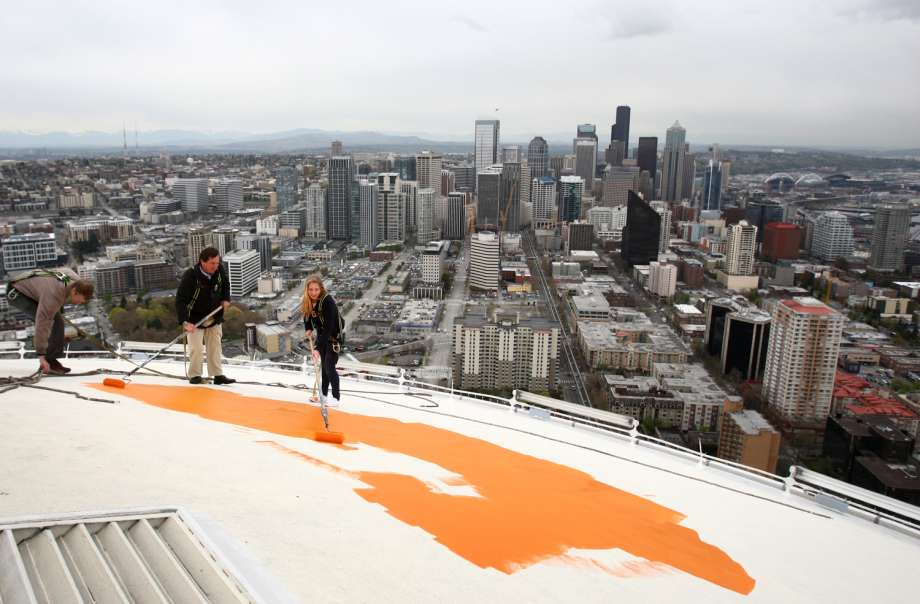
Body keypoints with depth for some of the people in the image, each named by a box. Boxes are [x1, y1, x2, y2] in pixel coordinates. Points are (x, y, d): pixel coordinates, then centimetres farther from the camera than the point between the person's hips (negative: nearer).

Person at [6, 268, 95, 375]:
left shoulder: (77, 281, -18)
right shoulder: (54, 296, -40)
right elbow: (41, 325, -40)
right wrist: (41, 355, -39)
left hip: (32, 289, 9)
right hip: (16, 293, -9)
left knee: (58, 321, 0)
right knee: (49, 321, -24)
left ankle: (52, 360, 6)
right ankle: (49, 362, -17)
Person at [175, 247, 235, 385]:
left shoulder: (220, 271, -13)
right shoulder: (190, 276, -28)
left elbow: (225, 284, 12)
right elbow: (180, 300, -29)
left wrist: (226, 299, -3)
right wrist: (185, 321, -38)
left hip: (214, 317, 5)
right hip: (195, 319, -5)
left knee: (215, 346, 7)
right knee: (197, 348, -7)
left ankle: (218, 375, 13)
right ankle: (194, 375, 11)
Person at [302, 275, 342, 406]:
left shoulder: (328, 302, -33)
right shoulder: (308, 302, -12)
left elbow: (328, 328, -37)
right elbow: (307, 317, 7)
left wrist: (318, 348, -41)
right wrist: (309, 330, -12)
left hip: (333, 336, -7)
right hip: (321, 335, 7)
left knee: (329, 367, -6)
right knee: (323, 365, 15)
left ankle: (335, 398, 6)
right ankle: (324, 394, 27)